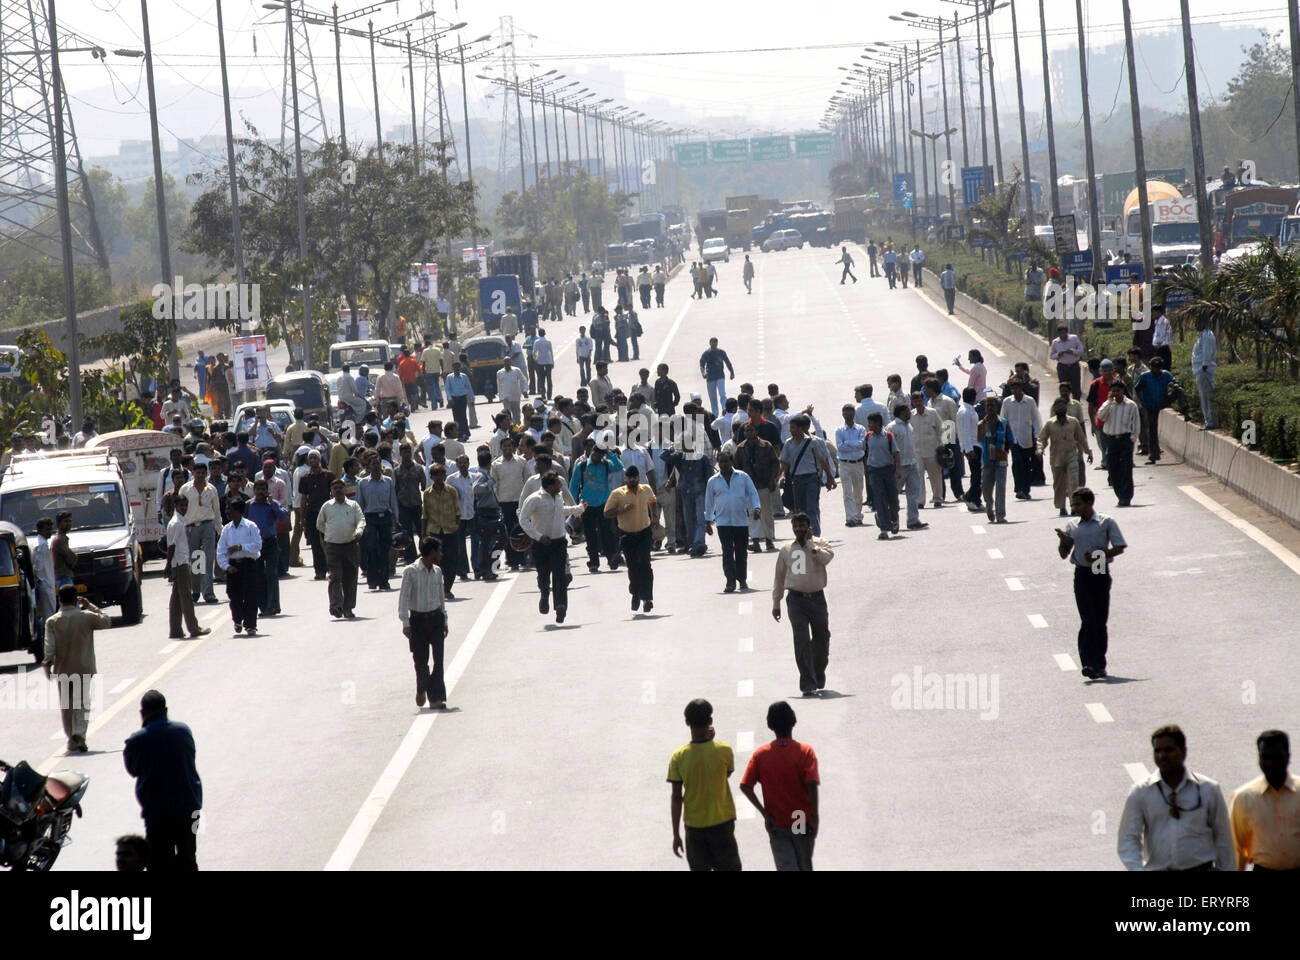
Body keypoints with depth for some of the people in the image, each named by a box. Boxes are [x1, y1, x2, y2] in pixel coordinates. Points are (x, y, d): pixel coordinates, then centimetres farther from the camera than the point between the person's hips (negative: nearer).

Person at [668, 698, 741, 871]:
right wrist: (711, 742, 5)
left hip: (694, 826, 1)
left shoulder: (679, 757, -10)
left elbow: (676, 798, -7)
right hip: (721, 823, -1)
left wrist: (676, 834, 0)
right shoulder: (724, 750, -11)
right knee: (728, 868, 9)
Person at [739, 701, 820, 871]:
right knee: (805, 866, 19)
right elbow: (812, 785, -20)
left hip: (776, 825, 0)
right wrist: (814, 818, -16)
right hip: (803, 823, 0)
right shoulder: (805, 752, -10)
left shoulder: (760, 755, -3)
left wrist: (765, 814, -5)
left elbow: (745, 786, -9)